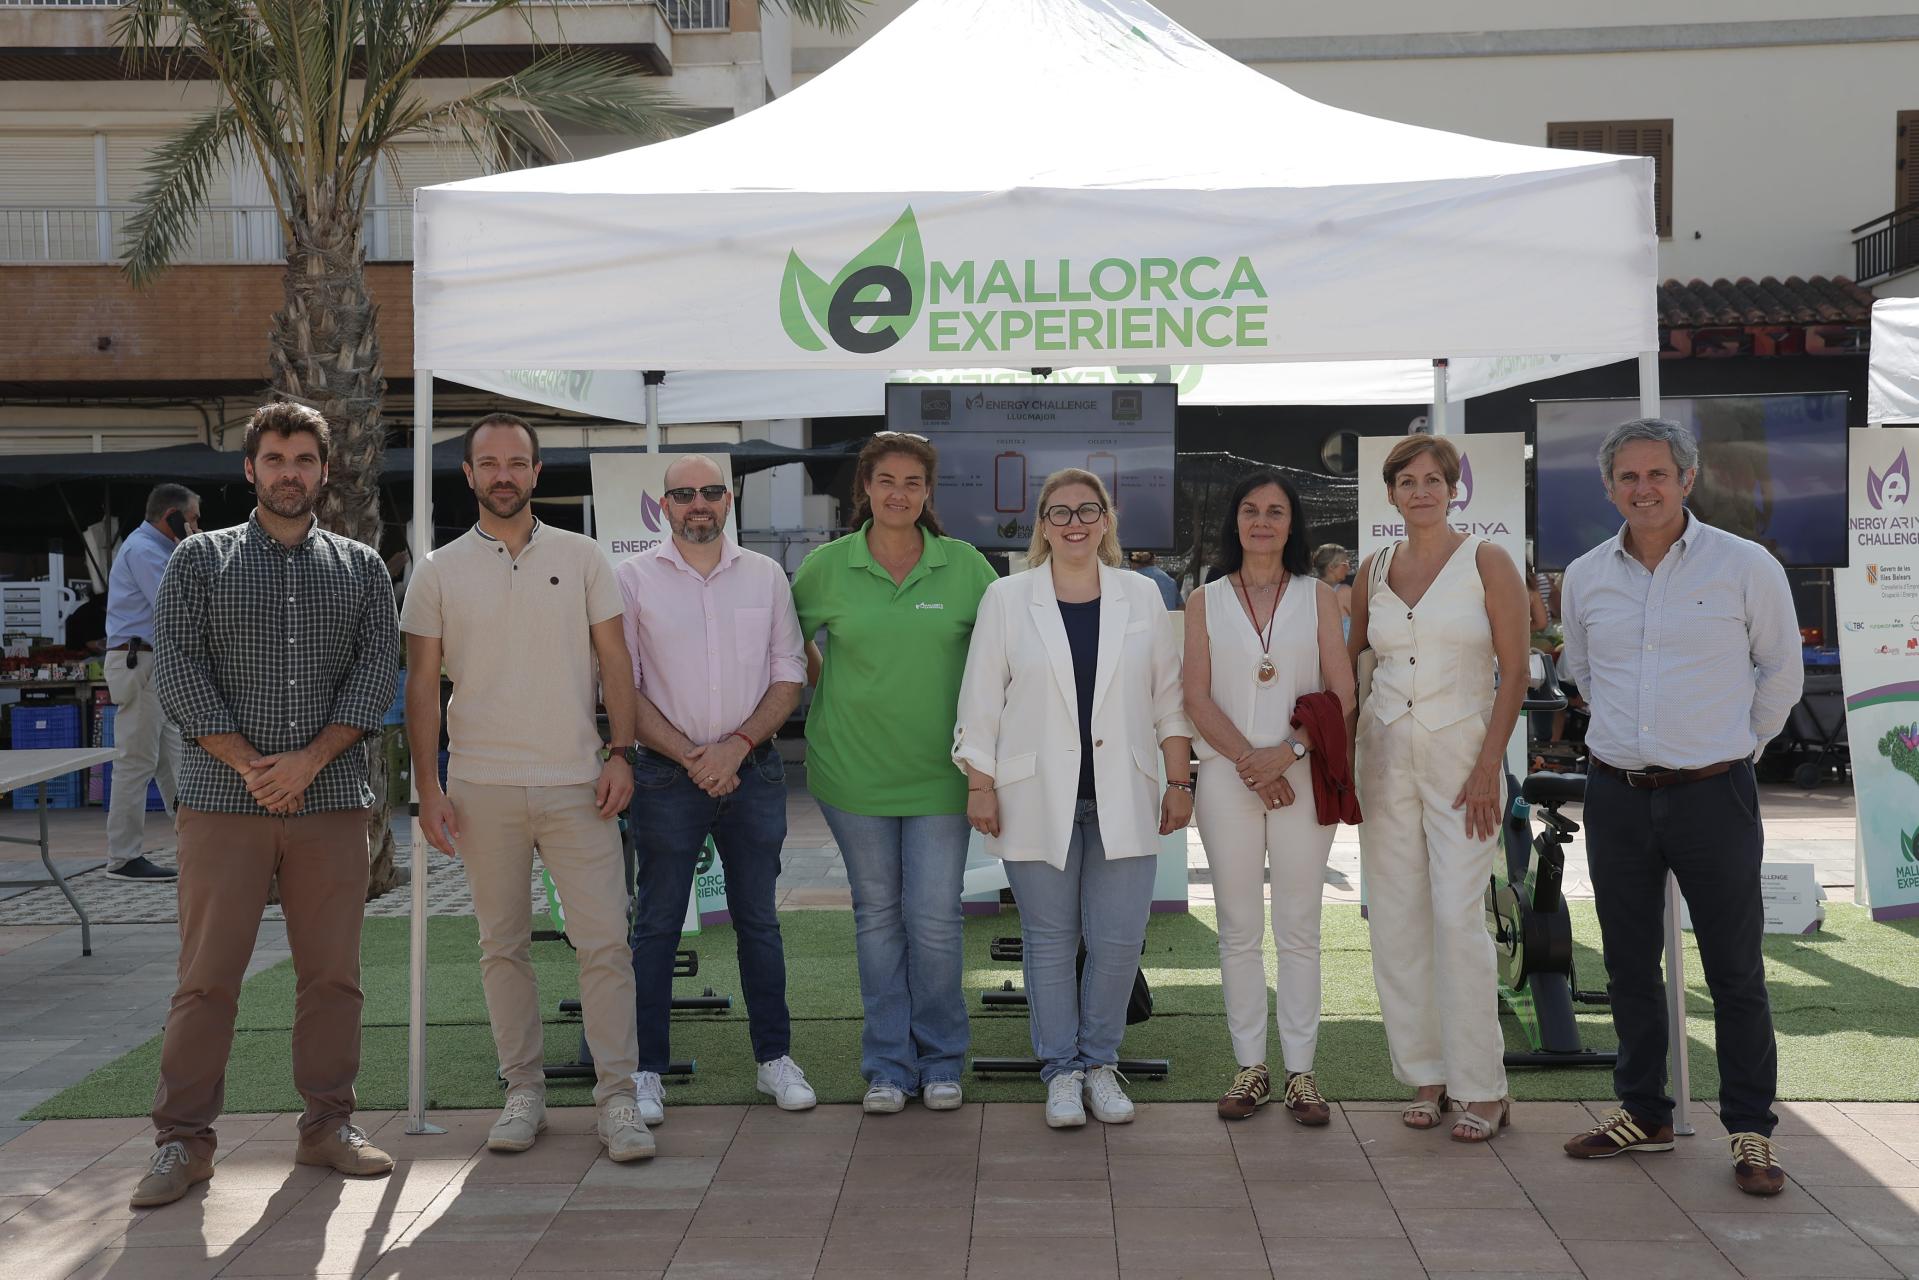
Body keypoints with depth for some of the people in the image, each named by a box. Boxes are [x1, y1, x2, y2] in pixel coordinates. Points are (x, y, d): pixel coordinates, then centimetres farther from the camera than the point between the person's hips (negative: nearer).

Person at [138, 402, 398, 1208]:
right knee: (206, 975, -1)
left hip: (332, 802, 2)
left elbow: (375, 675, 2)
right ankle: (183, 1141, 7)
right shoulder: (199, 560, 8)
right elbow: (177, 671, -1)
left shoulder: (361, 569, 11)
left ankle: (328, 1124, 16)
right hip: (222, 803, -1)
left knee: (332, 972, 5)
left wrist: (308, 761, -11)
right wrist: (248, 765, -11)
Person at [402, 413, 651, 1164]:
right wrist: (427, 785, -2)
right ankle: (523, 1093, 19)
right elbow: (422, 686, 6)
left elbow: (614, 661, 6)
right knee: (503, 946, 8)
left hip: (578, 783, 0)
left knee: (604, 941, -4)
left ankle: (616, 1097, 3)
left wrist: (620, 752, -5)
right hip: (482, 788, 1)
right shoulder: (439, 572, 5)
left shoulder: (581, 558, 6)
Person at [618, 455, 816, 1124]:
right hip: (666, 774, -2)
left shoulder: (765, 576, 7)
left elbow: (789, 676, 6)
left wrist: (738, 744, -10)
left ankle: (775, 1056, 19)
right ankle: (646, 1070, 10)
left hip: (753, 769, 2)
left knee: (758, 919, 9)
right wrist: (688, 755, -12)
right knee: (656, 925, 3)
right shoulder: (633, 578, 0)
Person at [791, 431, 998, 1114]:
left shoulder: (964, 565, -1)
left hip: (939, 772, 0)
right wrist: (829, 695, 8)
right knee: (877, 915, 9)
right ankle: (888, 1063, 20)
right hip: (853, 770, 1)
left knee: (934, 920, 0)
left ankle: (941, 1059, 18)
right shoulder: (827, 566, 0)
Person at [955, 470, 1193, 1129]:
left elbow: (1168, 697, 10)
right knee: (1050, 940, 5)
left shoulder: (1141, 597, 7)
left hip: (1121, 799, 1)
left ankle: (1100, 1062, 19)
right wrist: (979, 786, -1)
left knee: (1118, 940, 0)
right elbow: (980, 702, 3)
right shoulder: (1007, 598, 2)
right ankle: (1061, 1069, 18)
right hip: (1039, 797, -1)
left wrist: (1180, 782, 6)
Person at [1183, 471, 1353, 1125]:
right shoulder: (1206, 601, 9)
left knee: (1299, 928, 2)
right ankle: (1250, 1066, 12)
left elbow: (1342, 692, 0)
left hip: (1301, 777, -1)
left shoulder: (1318, 596, 7)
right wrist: (1249, 761, -12)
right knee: (1239, 929, 4)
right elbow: (1198, 697, 1)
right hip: (1227, 777, 1)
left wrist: (1289, 752, -14)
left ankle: (1300, 1070, 8)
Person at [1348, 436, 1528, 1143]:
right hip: (1385, 753, 4)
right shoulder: (1374, 569, 9)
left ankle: (1482, 1088, -1)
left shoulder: (1487, 562, -2)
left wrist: (1488, 765, -13)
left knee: (1458, 917, -11)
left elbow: (1515, 674, -5)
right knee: (1396, 920, 3)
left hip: (1463, 753, -4)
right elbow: (1349, 653, 22)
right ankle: (1426, 1076, 14)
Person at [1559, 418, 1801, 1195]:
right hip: (1617, 795, 4)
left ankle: (1750, 1132, 12)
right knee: (1628, 965, 11)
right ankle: (1643, 1114, 25)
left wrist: (1733, 748, 11)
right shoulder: (1585, 577, 5)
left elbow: (1780, 675, 7)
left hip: (1712, 793, -3)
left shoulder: (1746, 567, -5)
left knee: (1735, 971, 2)